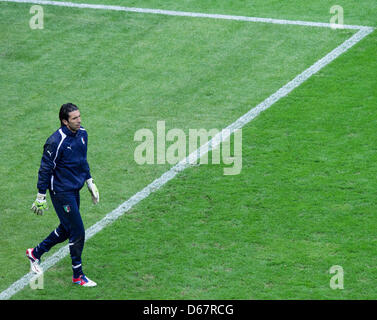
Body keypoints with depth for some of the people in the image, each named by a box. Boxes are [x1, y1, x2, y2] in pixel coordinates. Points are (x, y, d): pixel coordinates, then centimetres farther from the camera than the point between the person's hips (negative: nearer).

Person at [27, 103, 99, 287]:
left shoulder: (82, 134, 2)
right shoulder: (56, 142, -23)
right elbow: (45, 169, -16)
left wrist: (90, 182, 20)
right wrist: (41, 197, -13)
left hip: (75, 190, 8)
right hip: (61, 192, -8)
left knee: (66, 230, 19)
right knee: (78, 232, -4)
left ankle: (35, 253, 39)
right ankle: (77, 275, 10)